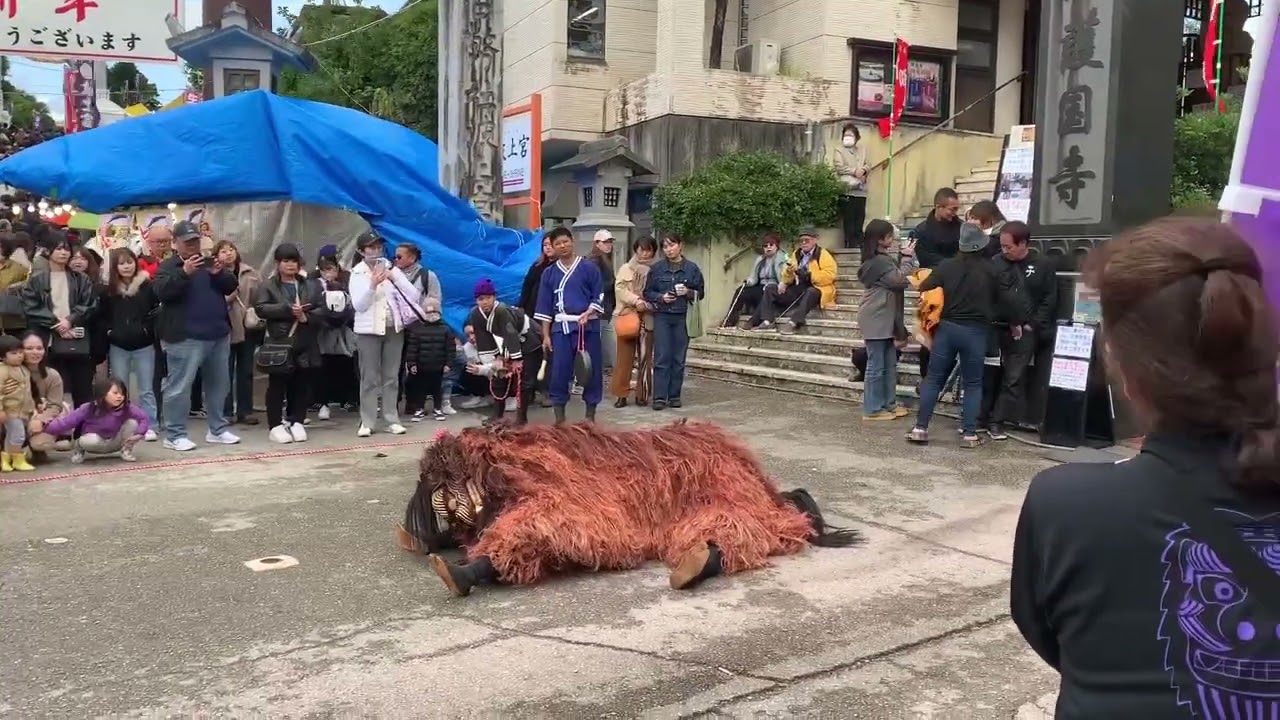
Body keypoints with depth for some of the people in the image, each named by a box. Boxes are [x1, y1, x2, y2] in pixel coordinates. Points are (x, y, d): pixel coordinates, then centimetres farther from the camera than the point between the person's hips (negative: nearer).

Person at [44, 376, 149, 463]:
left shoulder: (127, 408, -20)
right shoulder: (88, 409, -23)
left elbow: (144, 418, -19)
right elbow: (67, 421, -23)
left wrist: (139, 433, -34)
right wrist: (45, 427, -31)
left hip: (115, 443, 1)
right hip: (95, 443, -1)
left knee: (132, 422, -24)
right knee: (89, 440, -39)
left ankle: (126, 450, -1)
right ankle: (78, 447, 0)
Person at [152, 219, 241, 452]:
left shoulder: (208, 262, 17)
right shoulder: (168, 266, 1)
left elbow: (232, 286, 7)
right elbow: (162, 291, -17)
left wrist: (220, 273, -13)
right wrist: (185, 272, -28)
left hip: (218, 335, 6)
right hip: (185, 337, -6)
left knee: (219, 384, 12)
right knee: (179, 386, -6)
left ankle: (218, 429, 22)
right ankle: (175, 435, 0)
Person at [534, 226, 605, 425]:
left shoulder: (589, 267, 2)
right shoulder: (549, 273, 9)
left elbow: (599, 296, 1)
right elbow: (545, 306, 9)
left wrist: (587, 314, -16)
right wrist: (545, 335, 5)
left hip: (588, 326, -2)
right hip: (561, 328, 2)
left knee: (592, 369, 1)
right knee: (559, 371, -1)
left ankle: (590, 415, 12)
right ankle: (559, 417, 8)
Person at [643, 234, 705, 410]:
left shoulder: (691, 268, 5)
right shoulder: (656, 268, 5)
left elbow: (700, 292, 9)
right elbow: (647, 292, 8)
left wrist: (688, 292, -10)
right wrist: (661, 297, -10)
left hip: (682, 317, 1)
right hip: (662, 316, -1)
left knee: (679, 359, 4)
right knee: (662, 358, -6)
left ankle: (675, 396, 12)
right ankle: (659, 397, -4)